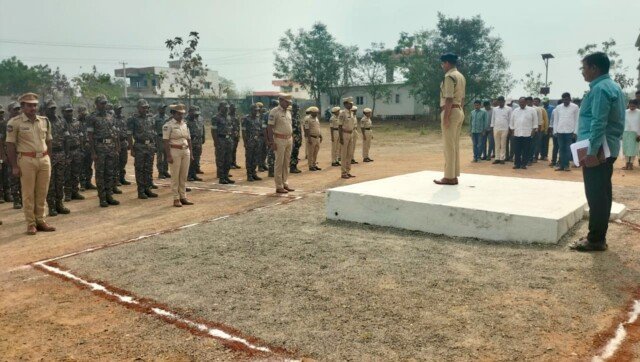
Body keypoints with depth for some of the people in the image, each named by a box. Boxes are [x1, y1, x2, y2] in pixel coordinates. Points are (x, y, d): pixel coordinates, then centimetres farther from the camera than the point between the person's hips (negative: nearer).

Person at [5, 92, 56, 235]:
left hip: (44, 160, 4)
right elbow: (10, 145, -5)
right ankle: (31, 224, 9)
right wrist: (14, 166, -8)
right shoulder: (14, 122, -5)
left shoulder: (44, 121, 9)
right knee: (28, 193, 2)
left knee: (42, 193, 9)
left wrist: (47, 159, 11)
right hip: (26, 160, -4)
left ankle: (40, 220, 18)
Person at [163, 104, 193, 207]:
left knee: (184, 176, 8)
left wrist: (191, 153, 12)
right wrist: (168, 155, -17)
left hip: (186, 151, 6)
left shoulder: (185, 124, 13)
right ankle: (176, 199, 5)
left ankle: (183, 197, 16)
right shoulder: (168, 125, -6)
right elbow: (165, 141, -11)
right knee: (175, 176, -1)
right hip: (175, 152, -6)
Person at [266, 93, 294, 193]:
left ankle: (285, 183, 19)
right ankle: (279, 186, 1)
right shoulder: (274, 112, -9)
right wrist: (272, 142, -17)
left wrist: (292, 139, 16)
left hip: (289, 139, 8)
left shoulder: (288, 112, 14)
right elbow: (270, 128, -13)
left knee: (286, 163, 11)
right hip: (279, 140, -7)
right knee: (279, 163, -3)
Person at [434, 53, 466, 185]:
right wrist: (459, 111, 21)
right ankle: (454, 176, 15)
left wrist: (445, 117, -20)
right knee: (455, 145, 11)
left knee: (449, 145, -6)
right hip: (460, 111, 10)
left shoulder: (449, 76, -13)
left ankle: (449, 177, -3)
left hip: (450, 111, -10)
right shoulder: (461, 77, 18)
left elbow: (449, 99, -19)